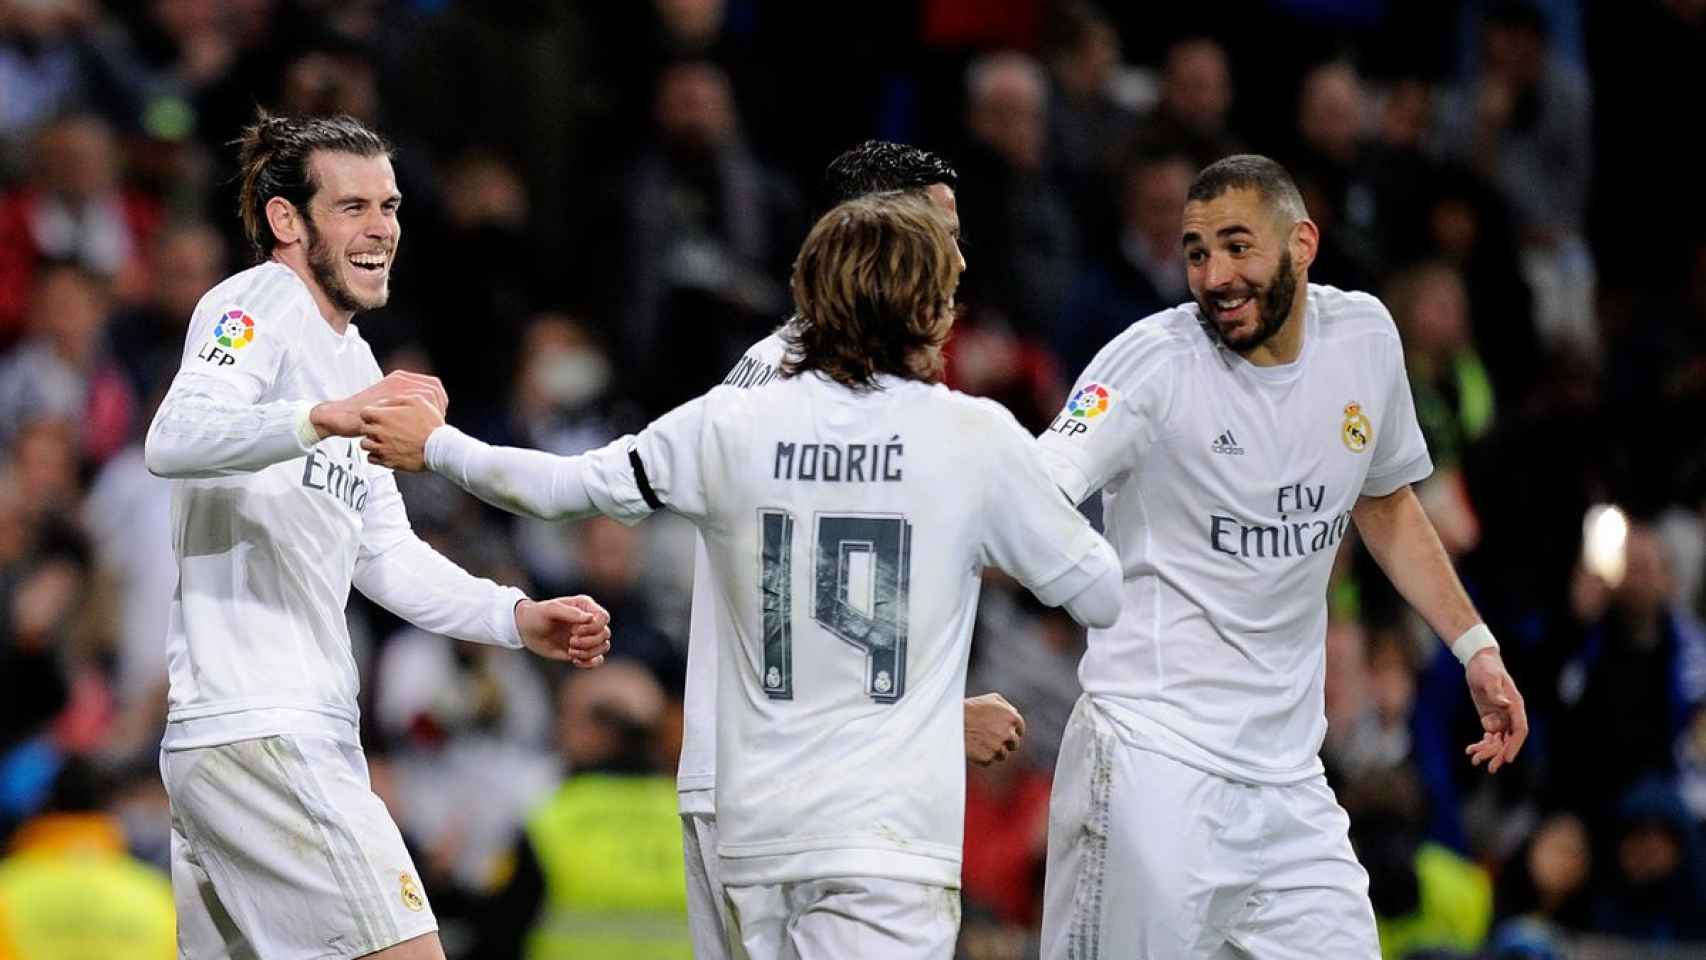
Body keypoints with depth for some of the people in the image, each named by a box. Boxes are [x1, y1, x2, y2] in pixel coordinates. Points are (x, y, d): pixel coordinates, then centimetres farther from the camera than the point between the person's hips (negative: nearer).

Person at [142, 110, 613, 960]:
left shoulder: (349, 360, 23)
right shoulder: (253, 307, -7)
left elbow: (385, 556, 26)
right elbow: (175, 440, -27)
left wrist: (517, 618, 12)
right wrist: (326, 418, -43)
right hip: (259, 732, -10)